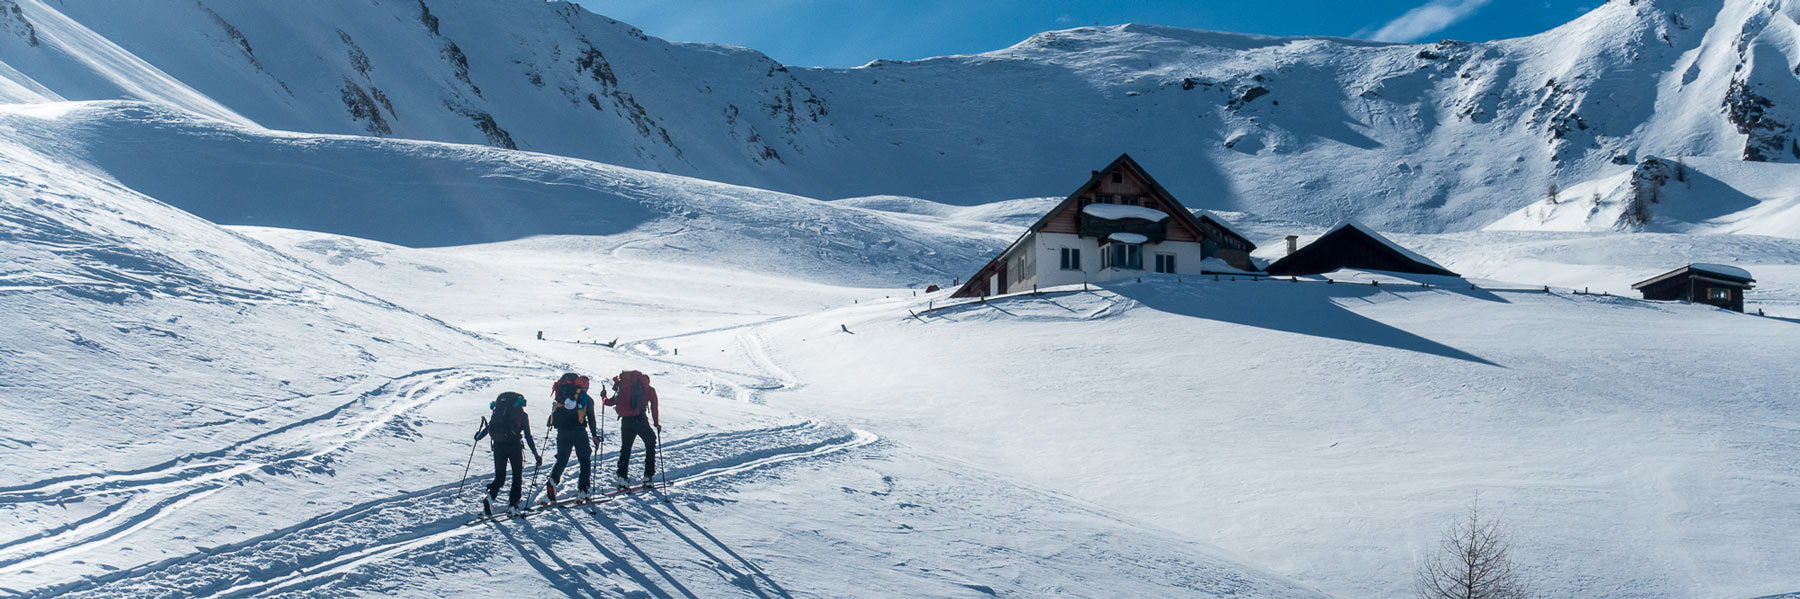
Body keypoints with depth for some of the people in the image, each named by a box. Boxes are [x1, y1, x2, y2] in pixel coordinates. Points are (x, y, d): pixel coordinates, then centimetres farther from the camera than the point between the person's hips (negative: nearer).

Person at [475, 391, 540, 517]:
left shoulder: (498, 412, 17)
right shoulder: (521, 415, 8)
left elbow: (488, 427, 22)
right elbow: (528, 436, 3)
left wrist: (478, 437, 42)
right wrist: (536, 454, 6)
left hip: (498, 445, 3)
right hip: (514, 445, -3)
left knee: (499, 476, 12)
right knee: (517, 476, 11)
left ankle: (490, 496, -15)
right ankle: (513, 505, 4)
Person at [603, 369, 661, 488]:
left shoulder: (623, 386, 17)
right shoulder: (649, 389, 11)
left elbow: (610, 402, 19)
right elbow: (654, 406, 5)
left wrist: (603, 397, 41)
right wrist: (656, 424, 13)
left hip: (625, 421, 3)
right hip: (640, 420, -3)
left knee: (625, 448, 15)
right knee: (650, 445, 15)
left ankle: (622, 476, 1)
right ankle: (648, 475, 9)